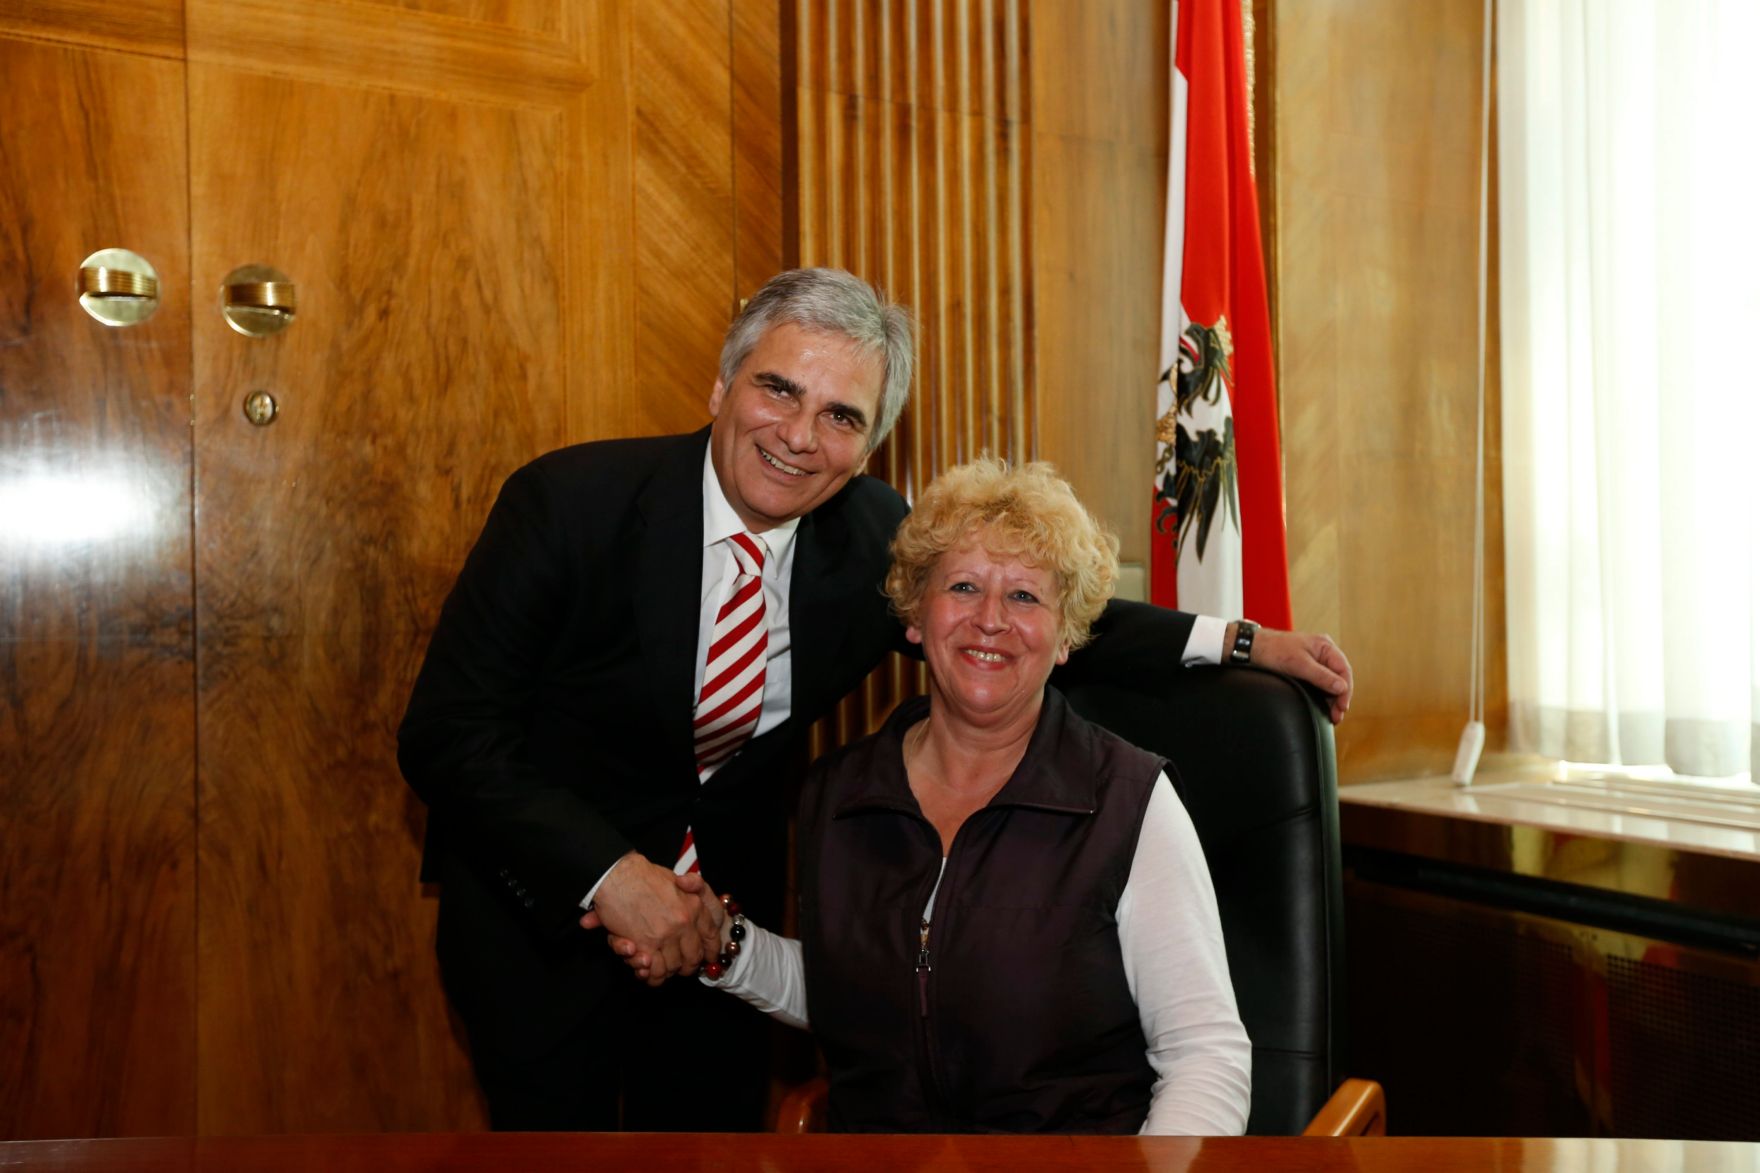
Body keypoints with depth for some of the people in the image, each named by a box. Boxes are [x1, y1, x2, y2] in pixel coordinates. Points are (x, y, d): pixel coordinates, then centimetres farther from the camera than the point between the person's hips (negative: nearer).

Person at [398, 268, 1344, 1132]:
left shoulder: (874, 536, -10)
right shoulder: (568, 501, -21)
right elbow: (445, 732, -19)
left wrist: (1238, 642, -6)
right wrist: (609, 874, -29)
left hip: (720, 898, 3)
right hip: (544, 895, -2)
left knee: (719, 1127, 13)